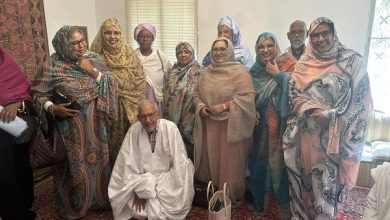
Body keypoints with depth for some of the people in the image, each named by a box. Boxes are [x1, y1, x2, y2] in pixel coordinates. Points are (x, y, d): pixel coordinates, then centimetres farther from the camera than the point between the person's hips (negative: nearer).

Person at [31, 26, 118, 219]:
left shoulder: (94, 59, 0)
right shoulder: (53, 65, -10)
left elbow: (112, 84, -4)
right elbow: (38, 94, -6)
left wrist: (92, 71, -17)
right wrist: (53, 108, -22)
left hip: (96, 123, 4)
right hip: (70, 125, -3)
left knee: (98, 160, 15)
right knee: (74, 165, 8)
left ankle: (99, 199, 37)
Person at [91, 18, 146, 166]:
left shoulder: (130, 54, 1)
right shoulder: (96, 56, -2)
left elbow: (140, 82, 1)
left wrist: (139, 108, -2)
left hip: (130, 109, 1)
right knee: (112, 147, 8)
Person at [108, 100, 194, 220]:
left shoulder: (170, 128, -14)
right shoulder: (133, 131, -8)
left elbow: (179, 162, -12)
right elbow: (129, 164, -7)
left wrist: (174, 189, -15)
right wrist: (138, 189, -13)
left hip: (166, 177, -1)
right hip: (142, 180, 1)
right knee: (136, 207, -20)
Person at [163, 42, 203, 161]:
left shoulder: (197, 71, -6)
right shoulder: (174, 71, 12)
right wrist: (167, 113, 13)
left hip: (189, 118, -5)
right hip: (172, 117, 5)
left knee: (188, 150, 3)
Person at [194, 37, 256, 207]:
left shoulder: (240, 72, -8)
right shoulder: (207, 72, 11)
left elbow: (247, 97, -17)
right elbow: (197, 93, 16)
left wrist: (224, 106, -20)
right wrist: (201, 107, -4)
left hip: (231, 126, -5)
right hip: (209, 126, 6)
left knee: (230, 163, 3)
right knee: (210, 160, 12)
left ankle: (231, 198, 23)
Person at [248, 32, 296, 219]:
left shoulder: (289, 63, -5)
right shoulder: (256, 69, 9)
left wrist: (277, 74, -17)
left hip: (280, 122, -4)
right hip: (260, 122, 5)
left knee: (278, 160, -2)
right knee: (259, 160, 11)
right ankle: (258, 202, 30)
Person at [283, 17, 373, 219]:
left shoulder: (353, 60, -2)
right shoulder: (303, 64, 5)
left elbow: (363, 98, -2)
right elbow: (294, 94, 1)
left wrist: (336, 119, -11)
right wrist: (315, 111, -15)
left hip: (335, 135, -2)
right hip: (306, 133, 2)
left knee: (328, 180, 4)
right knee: (305, 177, 12)